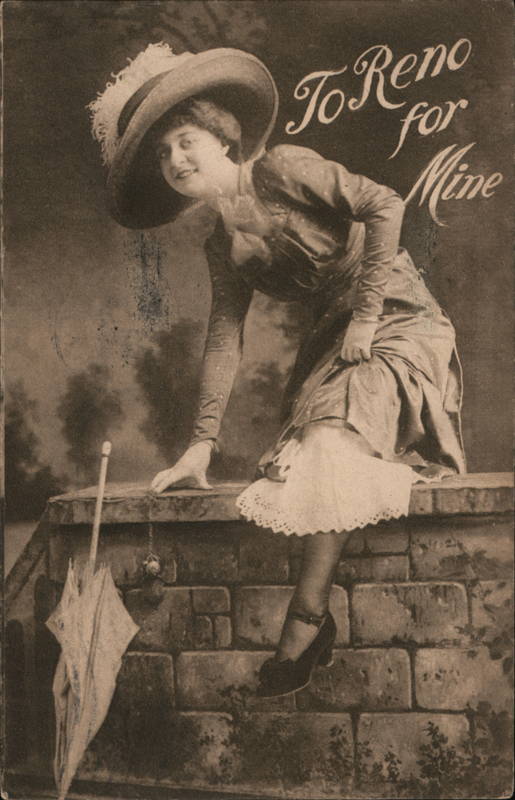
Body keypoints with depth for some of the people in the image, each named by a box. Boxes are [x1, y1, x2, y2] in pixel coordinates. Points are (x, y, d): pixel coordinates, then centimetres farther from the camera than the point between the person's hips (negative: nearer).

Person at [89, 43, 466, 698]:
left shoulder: (283, 169, -11)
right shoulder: (222, 245, 9)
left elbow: (384, 205, -19)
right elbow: (224, 340, 9)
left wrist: (365, 316, -18)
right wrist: (201, 442, 4)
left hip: (397, 323, -8)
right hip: (333, 339, 8)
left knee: (332, 439, -24)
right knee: (304, 450, -8)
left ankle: (305, 620, -20)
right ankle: (313, 618, -3)